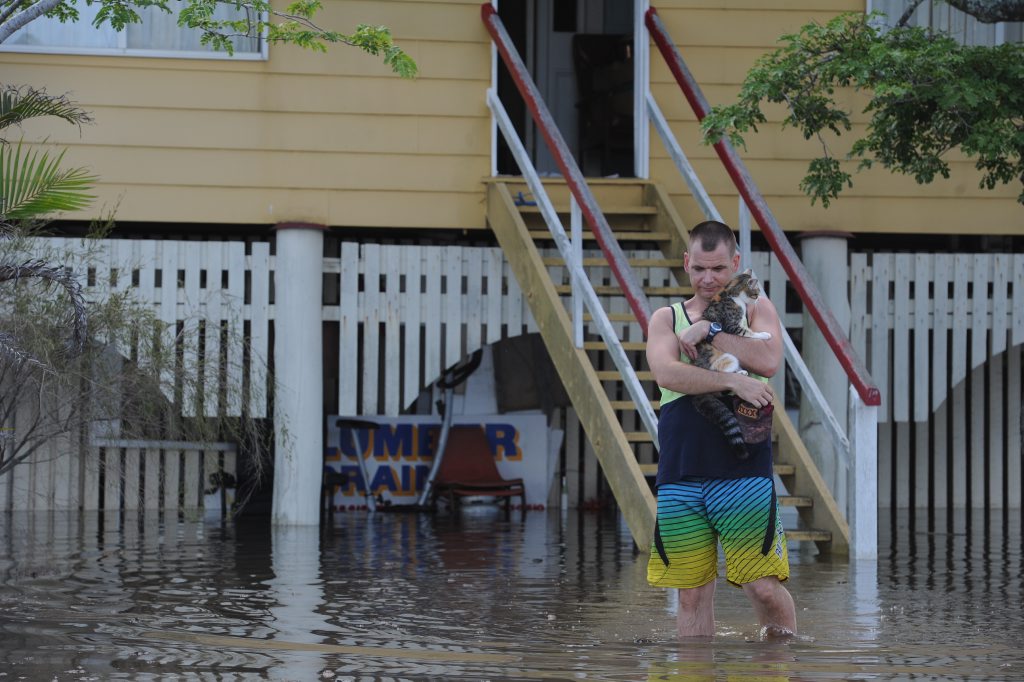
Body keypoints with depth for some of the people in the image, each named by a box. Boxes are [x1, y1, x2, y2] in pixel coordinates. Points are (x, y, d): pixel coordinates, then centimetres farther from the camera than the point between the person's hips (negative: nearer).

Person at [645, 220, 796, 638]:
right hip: (680, 475, 2)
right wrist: (733, 381, -15)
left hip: (743, 473, -2)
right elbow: (666, 373, -8)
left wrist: (707, 331, -8)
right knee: (692, 594, 5)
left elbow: (768, 361, -10)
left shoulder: (755, 308, 11)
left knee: (763, 588, -7)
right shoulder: (666, 318, 13)